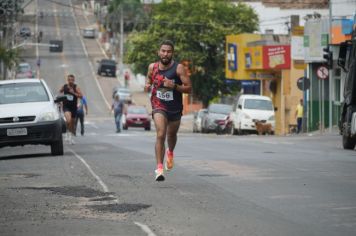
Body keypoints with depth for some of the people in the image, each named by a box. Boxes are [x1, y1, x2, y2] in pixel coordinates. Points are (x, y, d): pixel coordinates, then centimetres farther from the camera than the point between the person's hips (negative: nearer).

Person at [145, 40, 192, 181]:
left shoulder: (178, 68, -13)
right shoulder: (152, 67, -4)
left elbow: (189, 88, -13)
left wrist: (174, 86, -28)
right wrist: (147, 85, -5)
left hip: (175, 108, 1)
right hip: (159, 106, -1)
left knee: (171, 135, 22)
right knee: (160, 135, -20)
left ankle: (170, 153, 56)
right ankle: (159, 168, -22)